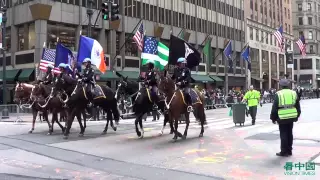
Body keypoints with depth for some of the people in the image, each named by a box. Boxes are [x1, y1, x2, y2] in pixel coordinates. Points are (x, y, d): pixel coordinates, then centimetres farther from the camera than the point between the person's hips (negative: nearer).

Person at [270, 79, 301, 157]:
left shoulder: (278, 94, -8)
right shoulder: (294, 93, 6)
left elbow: (274, 108, -6)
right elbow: (298, 106, 13)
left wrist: (273, 118, 3)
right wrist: (297, 116, 24)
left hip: (282, 118, -5)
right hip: (291, 117, 5)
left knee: (283, 134, 2)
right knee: (289, 133, 14)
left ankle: (284, 151, 5)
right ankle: (289, 151, 21)